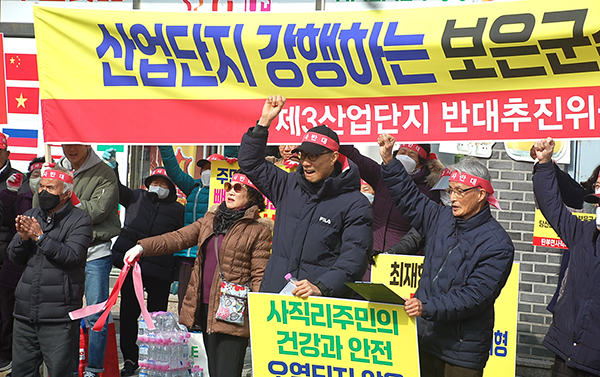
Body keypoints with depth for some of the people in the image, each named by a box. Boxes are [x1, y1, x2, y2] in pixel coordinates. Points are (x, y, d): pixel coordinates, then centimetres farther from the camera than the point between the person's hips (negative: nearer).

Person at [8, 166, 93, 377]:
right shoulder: (30, 217, 16)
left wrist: (41, 237, -16)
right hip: (25, 311, 6)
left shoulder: (80, 220, -2)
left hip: (59, 316, -6)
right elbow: (14, 258, 13)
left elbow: (72, 256, -15)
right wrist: (22, 238, -7)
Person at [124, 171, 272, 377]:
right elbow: (178, 238, 8)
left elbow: (259, 276, -5)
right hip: (205, 306, 6)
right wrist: (142, 247, -5)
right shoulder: (210, 220, 16)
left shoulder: (259, 229, -3)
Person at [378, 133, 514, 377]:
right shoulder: (441, 219, 7)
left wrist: (428, 307, -32)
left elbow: (475, 296, -22)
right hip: (424, 337, 6)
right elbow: (409, 198, 19)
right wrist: (389, 161, 8)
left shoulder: (497, 244, -14)